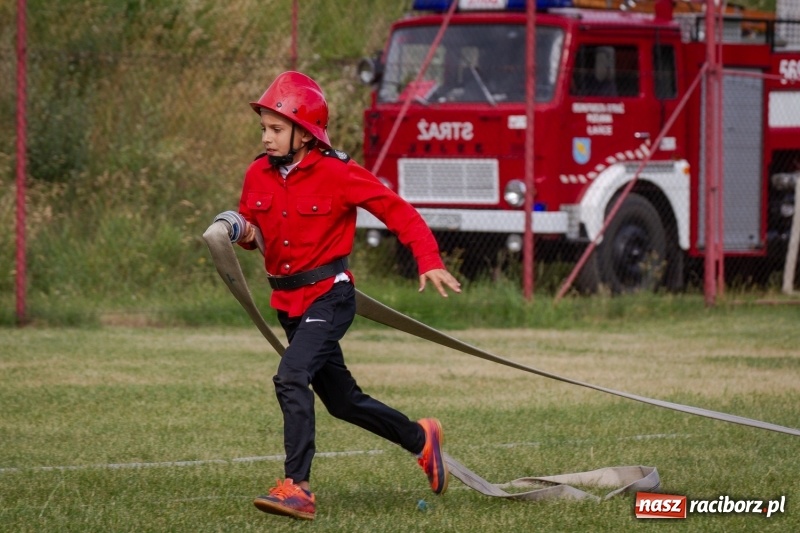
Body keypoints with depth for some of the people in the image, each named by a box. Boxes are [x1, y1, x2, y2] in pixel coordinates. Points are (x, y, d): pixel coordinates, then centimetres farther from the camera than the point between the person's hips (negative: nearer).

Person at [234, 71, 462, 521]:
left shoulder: (338, 174, -15)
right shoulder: (259, 174, 2)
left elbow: (398, 211, -10)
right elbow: (249, 224, 18)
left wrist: (429, 261, -19)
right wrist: (243, 233, -7)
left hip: (329, 297, -7)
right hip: (289, 302, 7)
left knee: (292, 377, -27)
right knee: (342, 400, 17)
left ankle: (297, 487, -30)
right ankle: (421, 439, 40)